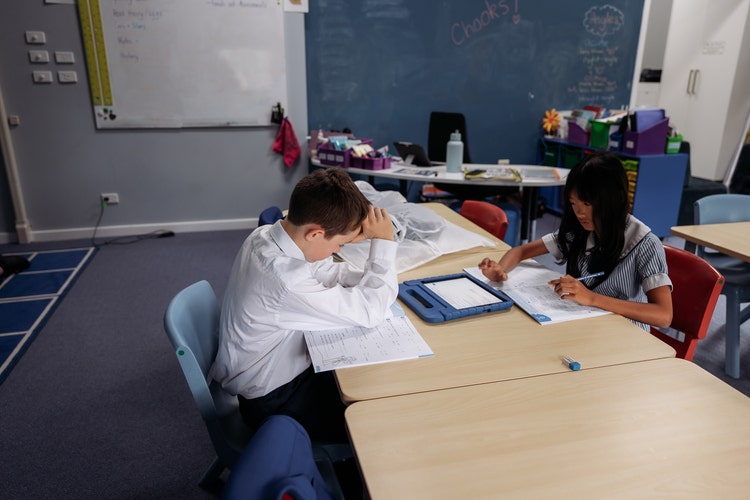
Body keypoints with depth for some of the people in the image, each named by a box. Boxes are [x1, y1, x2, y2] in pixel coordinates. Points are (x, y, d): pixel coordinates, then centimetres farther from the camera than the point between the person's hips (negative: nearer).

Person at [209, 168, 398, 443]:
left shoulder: (266, 235, -10)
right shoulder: (285, 282, -38)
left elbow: (328, 271, 2)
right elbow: (369, 312, -31)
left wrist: (371, 278, -14)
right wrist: (384, 242, -25)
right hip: (272, 401, -8)